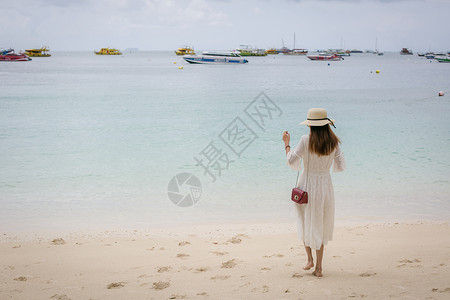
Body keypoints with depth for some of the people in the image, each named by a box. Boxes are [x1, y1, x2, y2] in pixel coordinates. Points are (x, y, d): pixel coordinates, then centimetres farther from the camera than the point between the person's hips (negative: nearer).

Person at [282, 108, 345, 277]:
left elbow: (292, 162, -11)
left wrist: (287, 143, 3)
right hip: (325, 187, 3)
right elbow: (340, 167, 2)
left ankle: (310, 259, 14)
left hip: (307, 185, -3)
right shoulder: (334, 142, -4)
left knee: (306, 223, 19)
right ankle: (318, 267, 15)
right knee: (321, 226, 14)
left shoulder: (306, 140, -14)